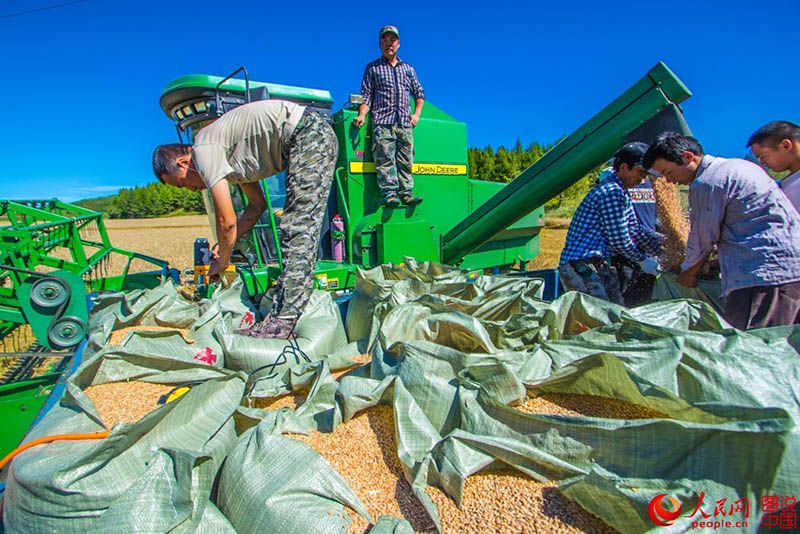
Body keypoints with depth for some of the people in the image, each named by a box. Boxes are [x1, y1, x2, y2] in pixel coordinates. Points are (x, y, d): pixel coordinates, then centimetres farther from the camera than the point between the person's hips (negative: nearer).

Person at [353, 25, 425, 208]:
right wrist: (362, 115, -9)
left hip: (405, 123, 3)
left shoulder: (408, 69, 26)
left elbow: (419, 93, 30)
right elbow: (366, 95, 8)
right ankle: (389, 194, -22)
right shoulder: (373, 68, 16)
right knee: (384, 158, -16)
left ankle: (406, 193, -6)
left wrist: (417, 114, 14)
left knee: (406, 160, -6)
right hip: (383, 121, -3)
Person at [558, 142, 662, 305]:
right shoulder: (612, 191, -17)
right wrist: (642, 260, -1)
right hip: (579, 266, -11)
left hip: (602, 264, 11)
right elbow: (619, 240, -16)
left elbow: (635, 230, 22)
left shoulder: (622, 192, 17)